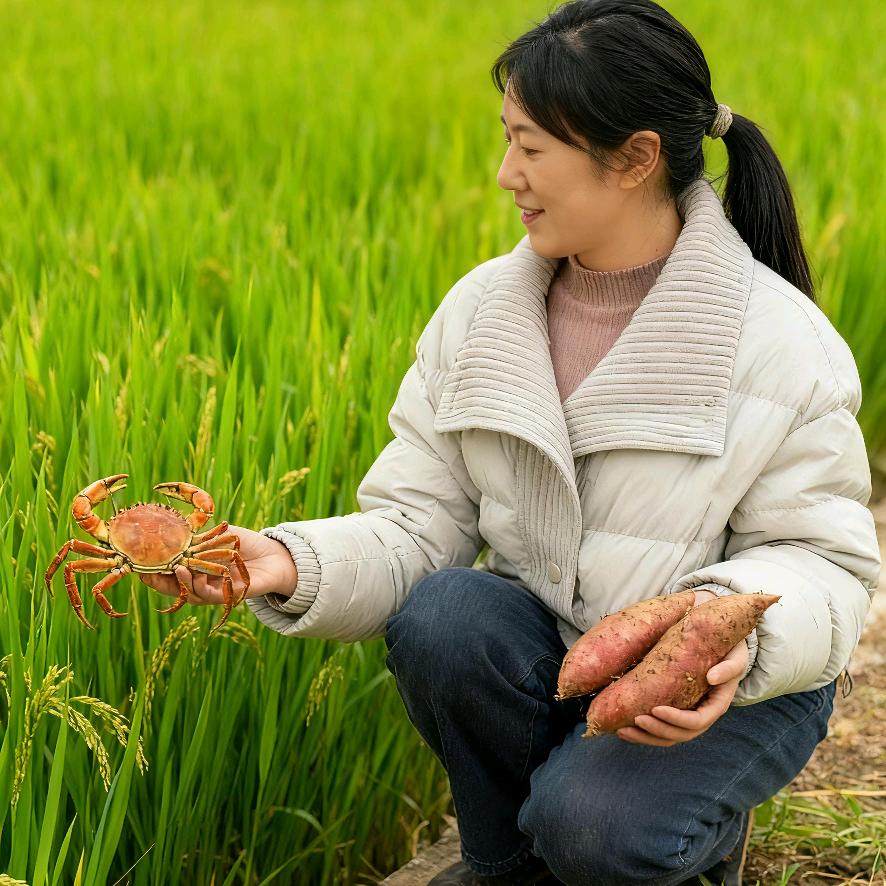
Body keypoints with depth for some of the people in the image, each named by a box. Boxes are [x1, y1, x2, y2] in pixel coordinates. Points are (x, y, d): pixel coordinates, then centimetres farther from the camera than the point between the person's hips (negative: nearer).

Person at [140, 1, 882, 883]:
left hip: (732, 678, -3)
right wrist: (296, 565, -26)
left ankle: (699, 813, 10)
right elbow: (416, 521, -6)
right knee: (439, 619, -28)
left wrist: (738, 634, -36)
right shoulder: (479, 310, -4)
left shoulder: (779, 340, -16)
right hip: (548, 657, 4)